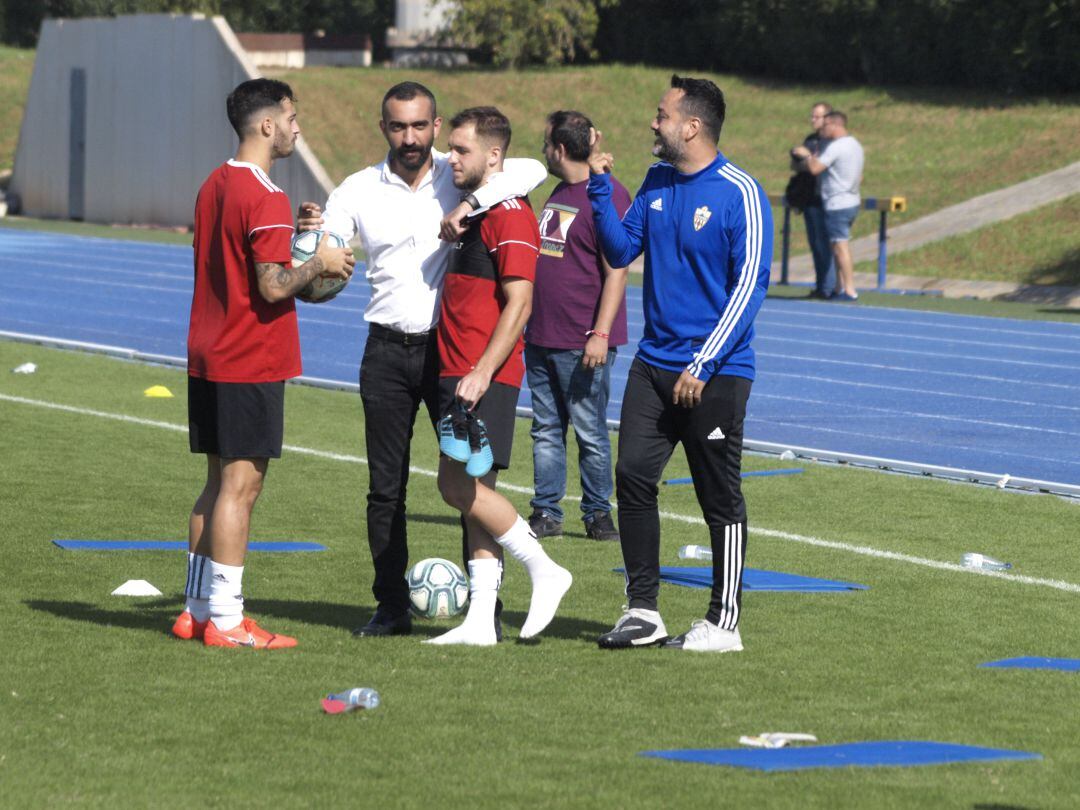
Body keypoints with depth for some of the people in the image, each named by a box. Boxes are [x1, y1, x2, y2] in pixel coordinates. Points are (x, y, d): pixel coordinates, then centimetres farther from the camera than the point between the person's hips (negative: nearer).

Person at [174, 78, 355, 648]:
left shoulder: (214, 186, 12)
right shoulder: (265, 199, -17)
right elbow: (273, 286, -21)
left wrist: (291, 234, 16)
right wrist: (319, 264, -6)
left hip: (208, 359, 9)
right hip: (251, 364, -9)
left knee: (220, 482, 15)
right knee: (240, 485, -5)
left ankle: (198, 609, 19)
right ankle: (225, 621, -3)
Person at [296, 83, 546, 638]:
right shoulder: (360, 190, 5)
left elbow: (532, 171, -17)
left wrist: (469, 205, -28)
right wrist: (310, 232, -22)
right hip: (388, 352, 2)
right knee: (385, 485, 4)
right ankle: (391, 608, 12)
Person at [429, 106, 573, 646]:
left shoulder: (509, 215, -11)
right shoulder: (469, 212, 17)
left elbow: (518, 304, -18)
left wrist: (481, 372, -22)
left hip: (487, 376, -9)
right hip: (458, 373, 9)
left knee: (459, 485, -14)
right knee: (473, 493, 7)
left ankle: (544, 570, -1)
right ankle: (480, 622, 7)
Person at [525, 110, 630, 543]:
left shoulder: (608, 195, -12)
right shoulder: (559, 193, 16)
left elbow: (616, 271, -16)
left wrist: (600, 334, -21)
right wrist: (529, 322, 23)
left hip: (581, 344, -8)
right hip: (542, 338, 8)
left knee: (590, 432, -1)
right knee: (546, 429, 9)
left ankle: (598, 514, 8)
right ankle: (545, 513, 14)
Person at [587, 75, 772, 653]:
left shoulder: (739, 194, -12)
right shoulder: (656, 182, 8)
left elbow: (749, 285, -14)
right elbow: (620, 250, 12)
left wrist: (704, 365, -17)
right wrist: (598, 187, 0)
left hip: (714, 374, -6)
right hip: (654, 362, 6)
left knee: (720, 498, 1)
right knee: (632, 477, 1)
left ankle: (724, 623, 10)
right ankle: (643, 611, 10)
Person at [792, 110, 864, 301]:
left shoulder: (836, 147, -17)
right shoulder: (855, 145, 14)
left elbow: (815, 168, -23)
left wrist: (806, 155, -4)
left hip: (837, 205, -9)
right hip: (852, 201, 9)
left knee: (841, 246, -7)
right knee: (838, 247, 15)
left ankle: (849, 290, -7)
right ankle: (840, 288, 16)